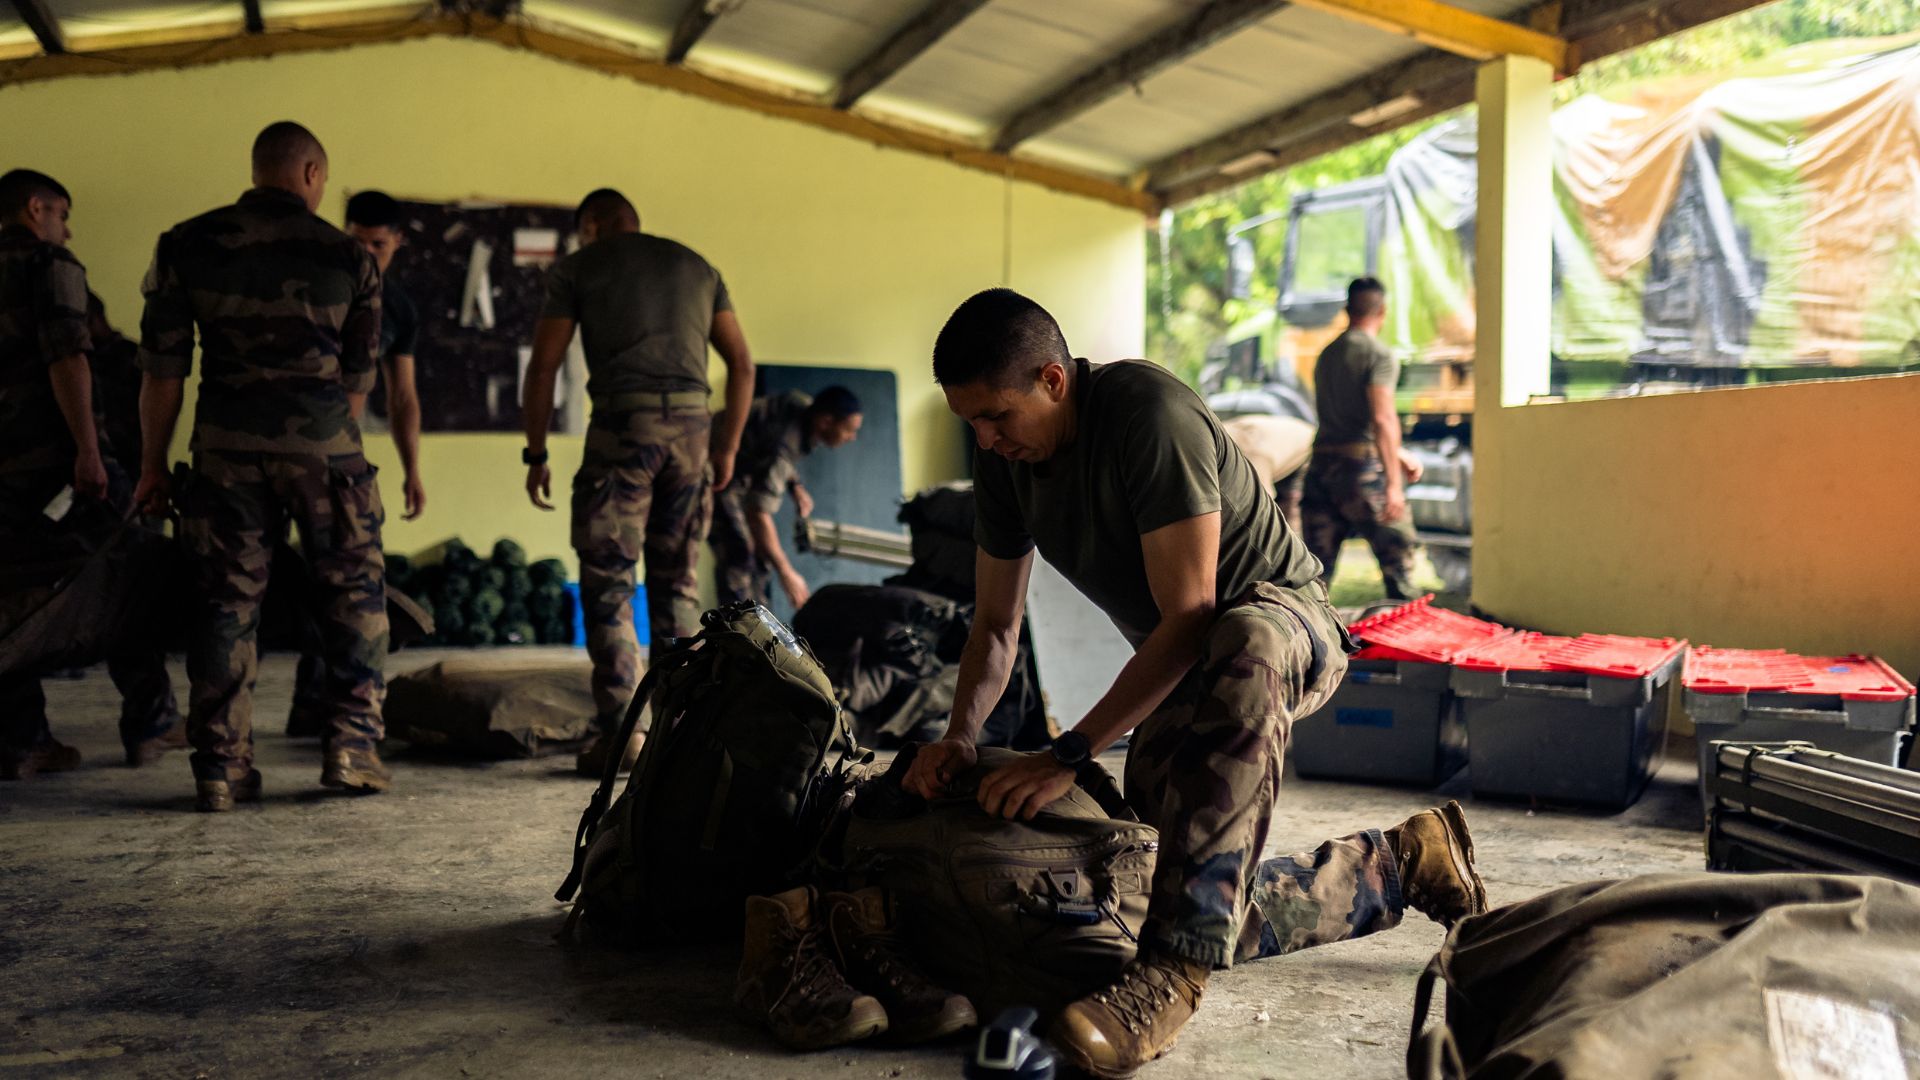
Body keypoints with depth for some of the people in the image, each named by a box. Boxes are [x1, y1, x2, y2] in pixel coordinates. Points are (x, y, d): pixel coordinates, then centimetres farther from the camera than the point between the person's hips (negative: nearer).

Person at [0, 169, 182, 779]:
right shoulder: (50, 266, -4)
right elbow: (65, 357, -17)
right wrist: (88, 448, -22)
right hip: (55, 451, -7)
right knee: (123, 581, 4)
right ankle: (148, 724, 7)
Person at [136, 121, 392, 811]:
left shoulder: (187, 244, 6)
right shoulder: (347, 256, 4)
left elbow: (161, 367, 4)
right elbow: (358, 378, 7)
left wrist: (152, 464, 11)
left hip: (227, 445, 2)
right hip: (323, 444, -1)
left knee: (226, 601, 6)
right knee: (353, 595, 10)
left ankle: (221, 767, 7)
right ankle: (351, 745, 7)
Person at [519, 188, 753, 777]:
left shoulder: (577, 268, 10)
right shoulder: (696, 266, 20)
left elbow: (543, 366, 3)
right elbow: (742, 363, 15)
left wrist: (535, 453, 9)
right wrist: (726, 447, 18)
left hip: (621, 424, -3)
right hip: (693, 423, 4)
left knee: (607, 581, 1)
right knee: (676, 583, 11)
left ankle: (618, 729, -5)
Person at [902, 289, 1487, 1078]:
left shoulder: (1148, 413, -28)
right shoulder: (1004, 456, -5)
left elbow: (1190, 615, -31)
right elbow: (995, 624, 4)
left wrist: (1071, 754, -33)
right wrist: (960, 736, -15)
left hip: (1281, 621, -7)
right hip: (1178, 663, 8)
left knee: (1241, 647, -46)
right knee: (1219, 912, -2)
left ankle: (1171, 970, -45)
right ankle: (1401, 863, 20)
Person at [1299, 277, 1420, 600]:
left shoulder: (1326, 355, 17)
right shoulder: (1379, 356, -7)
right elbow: (1382, 419, -18)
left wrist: (1398, 459, 28)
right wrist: (1393, 482, -19)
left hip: (1321, 462, 7)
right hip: (1363, 467, -7)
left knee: (1316, 565, 7)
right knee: (1398, 555, 6)